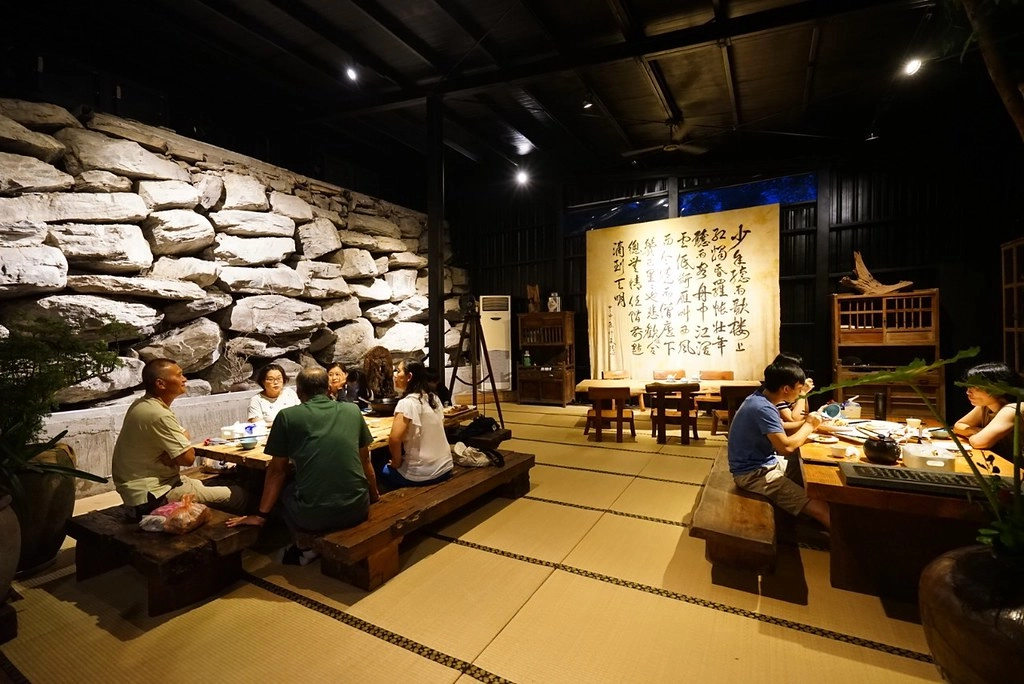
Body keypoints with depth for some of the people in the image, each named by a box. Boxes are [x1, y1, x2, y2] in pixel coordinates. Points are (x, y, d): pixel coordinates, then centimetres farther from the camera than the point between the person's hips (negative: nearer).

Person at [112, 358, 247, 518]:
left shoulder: (142, 404, 6)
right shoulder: (159, 415, -25)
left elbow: (182, 436, 10)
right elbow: (188, 458, -22)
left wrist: (183, 439, -13)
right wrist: (184, 439, -2)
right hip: (156, 494, -10)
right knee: (237, 495, -10)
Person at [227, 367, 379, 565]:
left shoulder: (287, 416, 1)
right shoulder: (352, 411, 8)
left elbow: (277, 471, 9)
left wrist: (261, 514, 22)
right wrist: (374, 497, 33)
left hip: (313, 514, -2)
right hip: (356, 508, 3)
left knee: (284, 491, 30)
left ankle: (308, 547, 24)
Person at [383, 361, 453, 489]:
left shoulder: (407, 402, -18)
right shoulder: (434, 398, 5)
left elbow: (394, 439, -28)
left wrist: (397, 462, -10)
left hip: (422, 475, -7)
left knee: (386, 470, 24)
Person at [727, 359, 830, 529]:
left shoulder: (761, 398, 4)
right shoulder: (763, 408, -25)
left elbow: (778, 429, 16)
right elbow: (786, 447, -30)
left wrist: (806, 423, 1)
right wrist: (809, 425, -14)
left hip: (765, 464, 11)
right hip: (754, 474, -11)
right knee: (822, 510, -18)